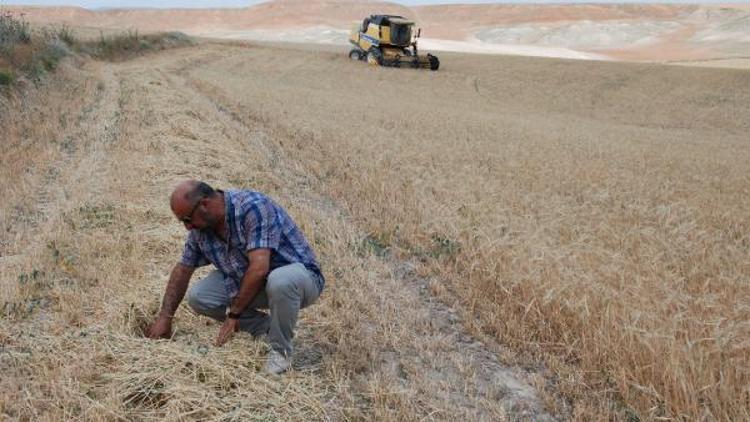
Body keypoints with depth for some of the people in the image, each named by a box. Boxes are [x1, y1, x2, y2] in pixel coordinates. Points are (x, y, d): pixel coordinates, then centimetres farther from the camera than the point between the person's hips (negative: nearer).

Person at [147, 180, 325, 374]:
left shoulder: (252, 207, -28)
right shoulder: (200, 228, -4)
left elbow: (259, 268, -33)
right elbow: (183, 270, 9)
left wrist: (233, 315, -25)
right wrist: (165, 317, 7)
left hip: (300, 275, -7)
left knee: (280, 281, -40)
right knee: (198, 297, -8)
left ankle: (280, 349, -14)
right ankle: (266, 328, 5)